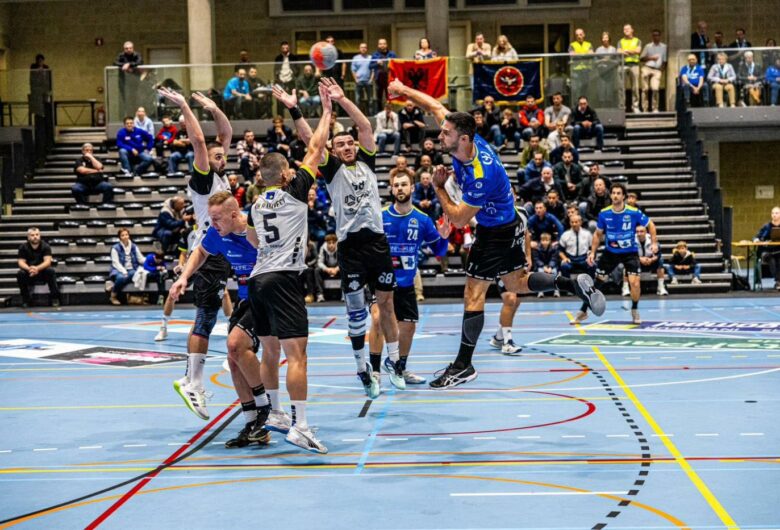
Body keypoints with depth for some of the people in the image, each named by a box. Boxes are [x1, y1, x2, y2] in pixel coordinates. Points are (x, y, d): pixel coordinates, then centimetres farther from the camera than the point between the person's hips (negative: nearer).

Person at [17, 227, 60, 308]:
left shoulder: (45, 246, -9)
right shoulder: (23, 247, -6)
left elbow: (47, 261, -20)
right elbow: (21, 262, -13)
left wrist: (37, 268, -41)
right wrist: (29, 269, -36)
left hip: (42, 271, -1)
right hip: (29, 274, 1)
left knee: (50, 271, -32)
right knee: (20, 274, -29)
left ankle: (54, 298, -21)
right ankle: (26, 300, -16)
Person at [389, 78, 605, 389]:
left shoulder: (481, 175, -35)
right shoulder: (465, 141, -13)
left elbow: (458, 219, -25)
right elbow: (434, 105, 1)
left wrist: (439, 188, -16)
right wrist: (404, 90, 0)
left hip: (497, 233, -9)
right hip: (506, 225, 9)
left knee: (473, 293, -5)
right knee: (517, 284, 20)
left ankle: (463, 366, 1)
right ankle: (574, 284, 21)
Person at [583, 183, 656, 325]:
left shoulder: (634, 212, -17)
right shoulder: (604, 214, -11)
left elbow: (650, 225, -1)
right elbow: (598, 234, 6)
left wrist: (654, 242, -12)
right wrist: (592, 252, -1)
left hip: (630, 252, -2)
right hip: (610, 252, 2)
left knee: (634, 282, -17)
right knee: (596, 281, 0)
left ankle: (635, 311, 9)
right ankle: (583, 311, 16)